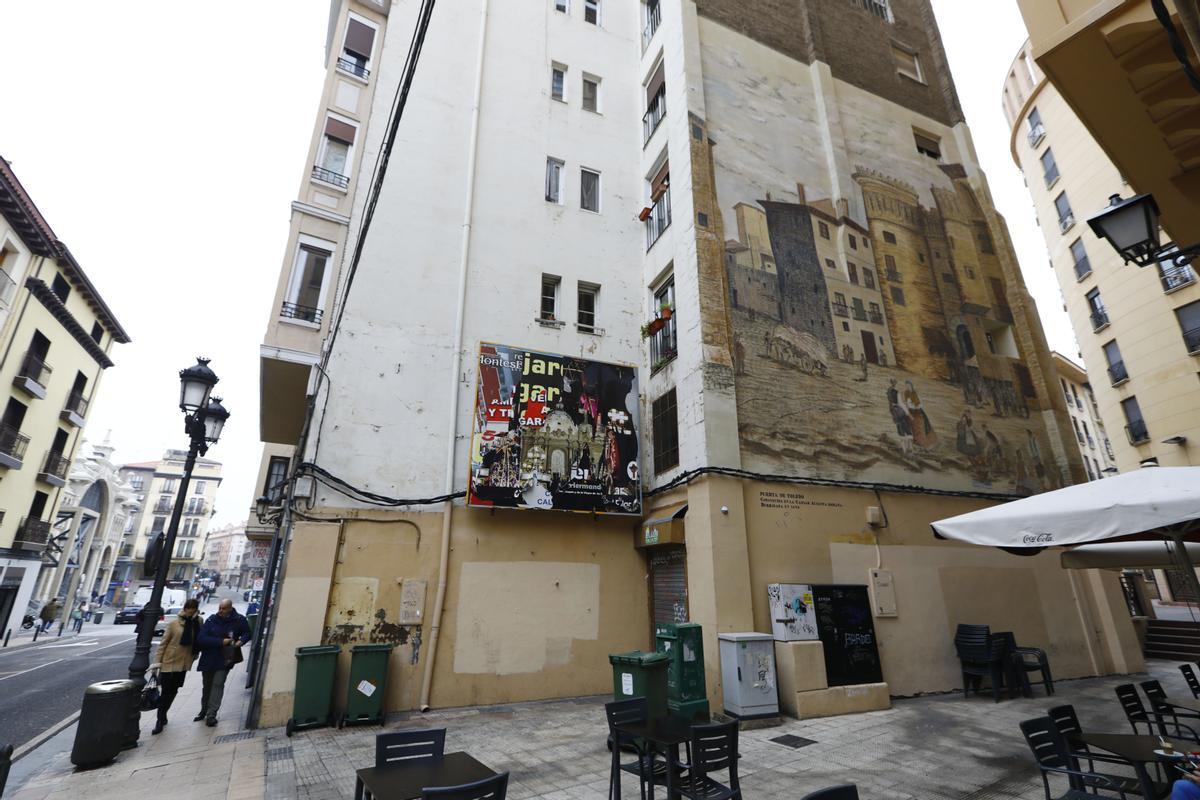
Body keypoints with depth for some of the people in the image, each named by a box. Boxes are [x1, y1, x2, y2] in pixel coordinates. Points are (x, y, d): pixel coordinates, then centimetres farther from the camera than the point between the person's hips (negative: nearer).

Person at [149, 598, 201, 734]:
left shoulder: (197, 624, 1)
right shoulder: (174, 624, -8)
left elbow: (199, 642, 6)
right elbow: (163, 643, -5)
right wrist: (157, 661, -7)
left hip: (183, 664, 3)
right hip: (169, 662, -3)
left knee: (172, 692, 14)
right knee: (165, 691, 2)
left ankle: (162, 718, 30)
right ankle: (161, 719, 17)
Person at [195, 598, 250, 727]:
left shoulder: (239, 620, -9)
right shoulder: (211, 620, -10)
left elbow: (247, 633, 4)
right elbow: (202, 638, -17)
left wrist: (241, 641, -17)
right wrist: (221, 642, -24)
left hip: (224, 660, -2)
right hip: (208, 659, 2)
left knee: (218, 684, -9)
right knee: (207, 686, 18)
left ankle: (211, 715, -1)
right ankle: (203, 711, 37)